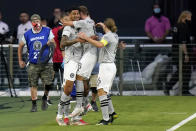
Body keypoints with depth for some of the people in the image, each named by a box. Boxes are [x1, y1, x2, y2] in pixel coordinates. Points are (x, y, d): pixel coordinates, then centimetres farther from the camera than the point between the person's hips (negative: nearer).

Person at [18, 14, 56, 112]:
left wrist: (51, 43, -23)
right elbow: (20, 47, 18)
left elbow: (54, 45, 1)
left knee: (48, 84, -9)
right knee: (33, 85, 1)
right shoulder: (27, 34, 6)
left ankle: (45, 98, 19)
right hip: (33, 64, 1)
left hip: (46, 63, -1)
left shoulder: (47, 31, 2)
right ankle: (34, 105, 11)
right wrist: (20, 60, 15)